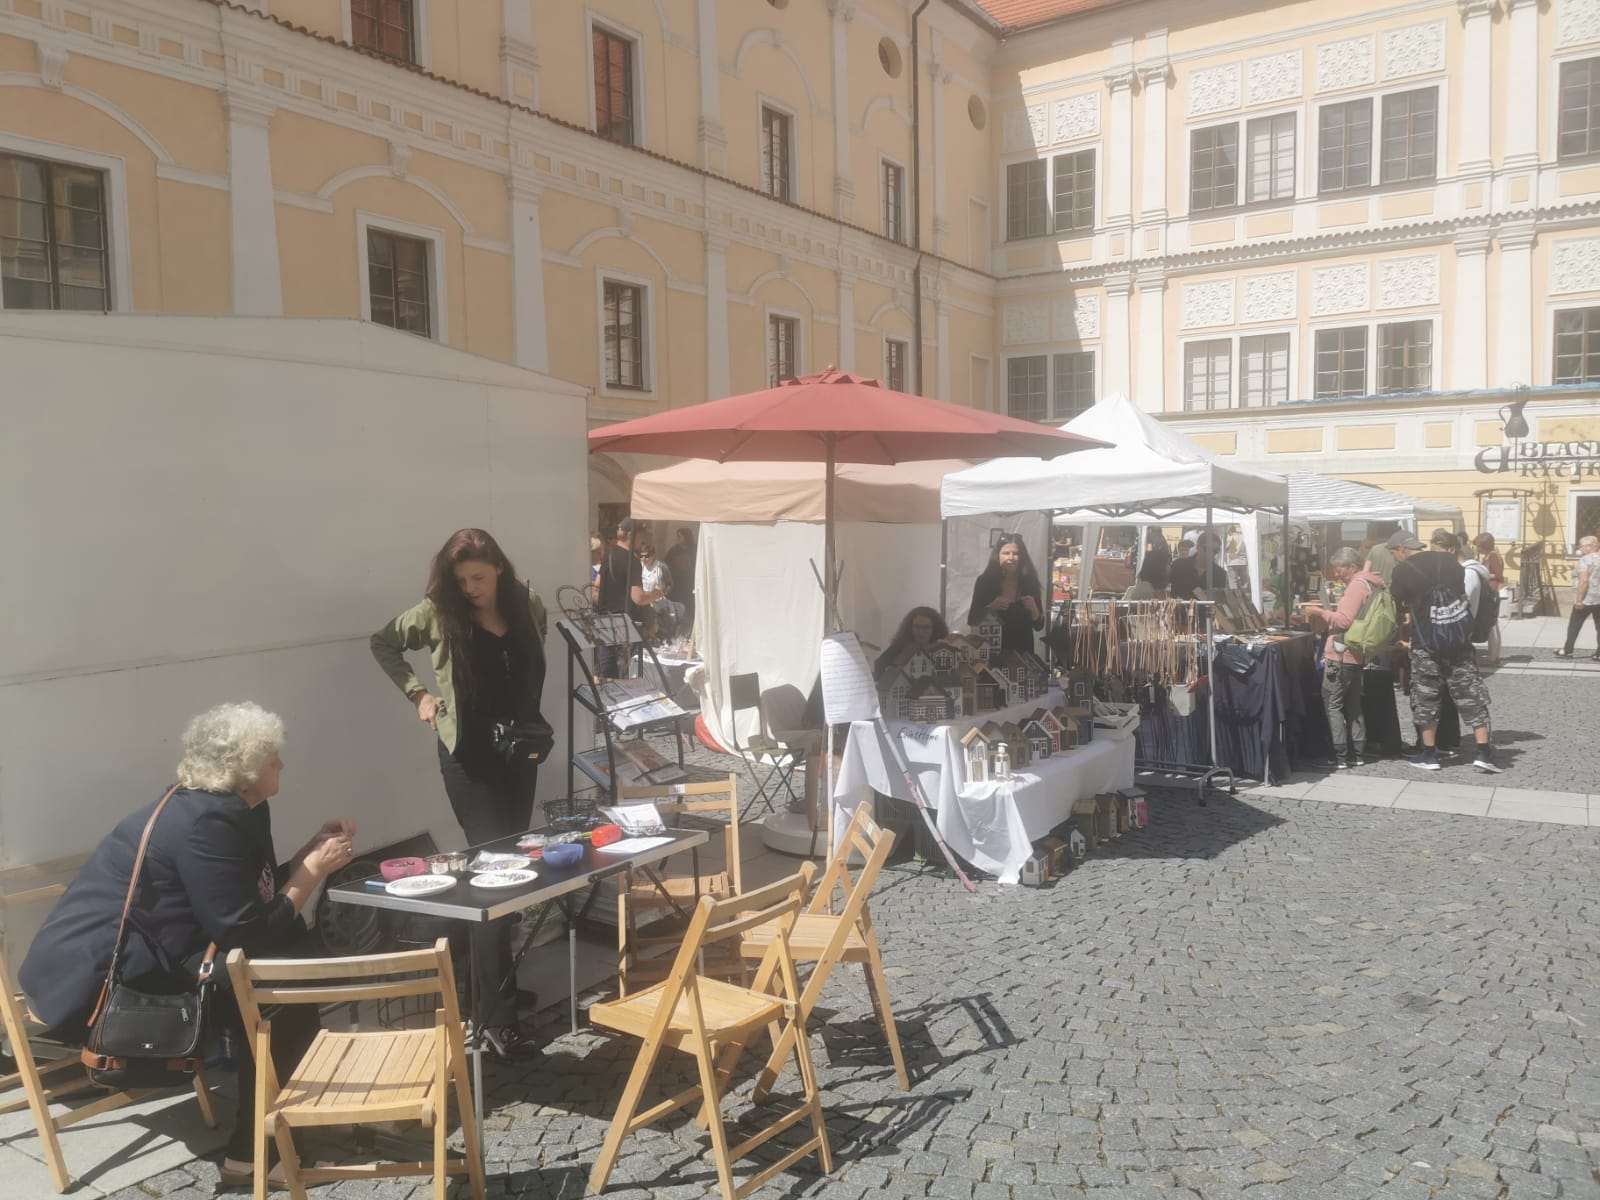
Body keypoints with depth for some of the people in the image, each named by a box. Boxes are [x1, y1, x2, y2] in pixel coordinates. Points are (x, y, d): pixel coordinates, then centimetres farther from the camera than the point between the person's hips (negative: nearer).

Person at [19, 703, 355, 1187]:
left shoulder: (220, 807, 8)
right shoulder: (206, 822, -22)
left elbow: (256, 895, 13)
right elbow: (247, 933, -22)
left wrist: (314, 849, 9)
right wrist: (315, 869, -14)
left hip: (123, 954, 10)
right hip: (97, 980, -10)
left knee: (293, 952, 4)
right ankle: (249, 1155, -3)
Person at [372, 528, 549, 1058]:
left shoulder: (529, 606, -1)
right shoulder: (437, 613, -10)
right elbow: (383, 643, 6)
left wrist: (533, 723, 5)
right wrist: (417, 693, -2)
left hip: (520, 750, 5)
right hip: (469, 757, -5)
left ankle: (495, 980, 32)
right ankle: (496, 1015, -9)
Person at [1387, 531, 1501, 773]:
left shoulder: (1403, 570, -8)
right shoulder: (1449, 560, 7)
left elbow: (1394, 606, 1)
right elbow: (1462, 593, 17)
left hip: (1427, 646, -4)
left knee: (1426, 699, 8)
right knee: (1471, 695, 7)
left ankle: (1429, 755, 12)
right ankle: (1484, 753, 2)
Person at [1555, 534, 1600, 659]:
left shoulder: (1585, 560, -13)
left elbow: (1584, 580, -22)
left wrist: (1579, 600, -19)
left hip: (1587, 599, -7)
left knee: (1574, 625, 6)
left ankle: (1567, 651, 14)